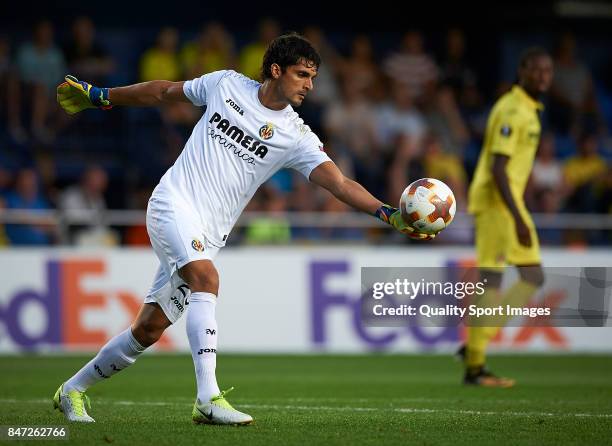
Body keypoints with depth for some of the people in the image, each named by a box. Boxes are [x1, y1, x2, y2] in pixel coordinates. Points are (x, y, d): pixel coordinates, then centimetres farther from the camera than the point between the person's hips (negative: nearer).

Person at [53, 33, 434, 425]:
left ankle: (73, 391, 21)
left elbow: (340, 183, -13)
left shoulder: (297, 138, -2)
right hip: (174, 202, -3)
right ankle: (209, 399, -38)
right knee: (206, 278, -29)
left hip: (208, 236, 3)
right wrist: (98, 97, 20)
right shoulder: (227, 84, 0)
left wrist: (389, 215, -29)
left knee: (149, 329, 2)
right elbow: (165, 92, 15)